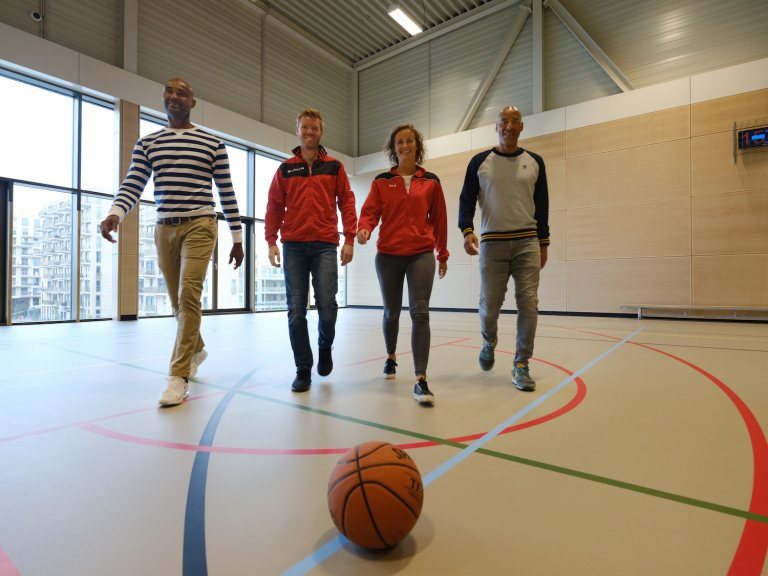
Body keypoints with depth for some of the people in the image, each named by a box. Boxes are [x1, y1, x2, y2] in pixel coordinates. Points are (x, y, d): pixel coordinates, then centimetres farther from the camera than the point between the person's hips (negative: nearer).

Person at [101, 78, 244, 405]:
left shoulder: (212, 144, 5)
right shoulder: (147, 144, 14)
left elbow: (227, 193, 4)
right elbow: (132, 186, 5)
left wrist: (237, 238, 2)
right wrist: (114, 214, -16)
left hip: (199, 227, -4)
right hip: (164, 230, 4)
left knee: (189, 295, -18)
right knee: (178, 301, 10)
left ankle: (179, 375, -13)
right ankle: (196, 350, 34)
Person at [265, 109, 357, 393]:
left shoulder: (334, 167, 12)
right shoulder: (285, 169, 14)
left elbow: (346, 203, 8)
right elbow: (274, 207, 11)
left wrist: (349, 239, -2)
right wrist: (271, 241, 1)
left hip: (325, 245, -1)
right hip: (293, 246, 1)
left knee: (327, 305, -11)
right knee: (296, 310, -1)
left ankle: (325, 346, 22)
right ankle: (303, 370, 11)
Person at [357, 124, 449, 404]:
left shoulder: (431, 181, 8)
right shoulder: (382, 181, 7)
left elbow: (439, 220, 12)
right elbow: (370, 211, 1)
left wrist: (443, 255, 16)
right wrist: (364, 228, -22)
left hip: (421, 255, -1)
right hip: (388, 255, 1)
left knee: (420, 312, -14)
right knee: (391, 312, 13)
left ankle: (421, 380, -12)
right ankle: (391, 357, 40)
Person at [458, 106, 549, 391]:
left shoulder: (534, 162, 13)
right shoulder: (479, 162, 8)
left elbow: (542, 205, 15)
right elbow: (467, 200, 5)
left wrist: (543, 243, 11)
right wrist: (467, 231, -12)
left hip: (527, 242, 2)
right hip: (492, 242, -1)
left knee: (528, 303, -5)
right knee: (489, 304, -2)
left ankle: (521, 365, 7)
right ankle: (489, 341, 31)